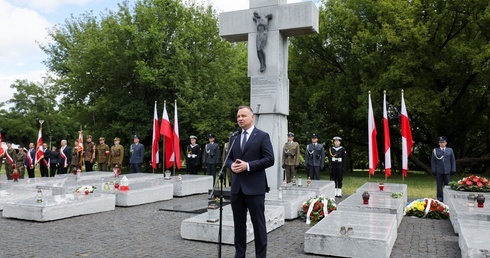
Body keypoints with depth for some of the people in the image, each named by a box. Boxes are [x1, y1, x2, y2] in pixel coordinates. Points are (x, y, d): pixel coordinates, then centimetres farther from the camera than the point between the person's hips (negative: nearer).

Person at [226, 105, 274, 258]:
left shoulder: (262, 136, -4)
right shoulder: (234, 137, 13)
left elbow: (269, 159, -10)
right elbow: (228, 158, 17)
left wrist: (248, 165, -17)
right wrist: (232, 165, -6)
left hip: (254, 187, -5)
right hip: (237, 187, 5)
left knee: (258, 223, 3)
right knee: (239, 223, 13)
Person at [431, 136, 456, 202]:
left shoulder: (450, 150, 8)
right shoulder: (435, 150, 4)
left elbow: (453, 160, 8)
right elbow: (433, 161, 3)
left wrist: (453, 170, 1)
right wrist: (433, 170, -4)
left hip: (447, 171, 1)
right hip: (438, 171, -1)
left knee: (447, 185, 3)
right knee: (439, 185, 3)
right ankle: (439, 198, 7)